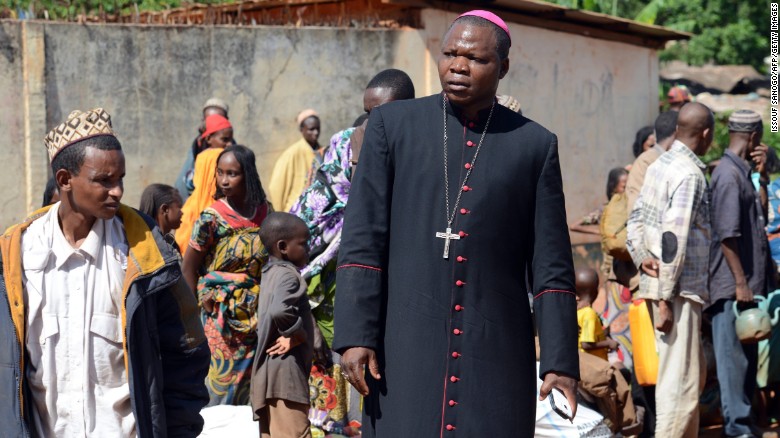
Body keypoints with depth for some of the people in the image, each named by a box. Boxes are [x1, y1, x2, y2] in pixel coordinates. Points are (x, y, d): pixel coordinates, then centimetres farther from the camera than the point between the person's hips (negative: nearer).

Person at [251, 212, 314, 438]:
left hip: (268, 375, 10)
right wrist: (297, 334, -16)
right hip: (285, 372, -10)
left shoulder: (271, 273, 16)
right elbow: (279, 310, -32)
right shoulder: (288, 275, -13)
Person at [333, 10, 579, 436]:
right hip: (407, 348, 0)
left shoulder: (534, 144, 5)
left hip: (496, 353, 1)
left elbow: (551, 268, 5)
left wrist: (560, 362, 0)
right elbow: (361, 241, 0)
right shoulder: (392, 124, 4)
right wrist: (355, 335, -8)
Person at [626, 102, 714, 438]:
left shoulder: (659, 166, 12)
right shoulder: (690, 174, -15)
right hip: (679, 289, -9)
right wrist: (666, 299, -21)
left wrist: (641, 255, -2)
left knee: (692, 374, 20)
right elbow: (674, 238, -21)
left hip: (663, 285, 9)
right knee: (681, 382, -6)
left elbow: (637, 218, 13)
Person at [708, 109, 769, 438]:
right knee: (733, 355, -2)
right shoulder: (728, 175, -15)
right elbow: (727, 234, -20)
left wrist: (761, 175, 10)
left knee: (746, 353, 15)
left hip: (749, 281, 10)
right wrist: (740, 283, -20)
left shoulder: (743, 173, 13)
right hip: (732, 285, -9)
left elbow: (760, 217, 19)